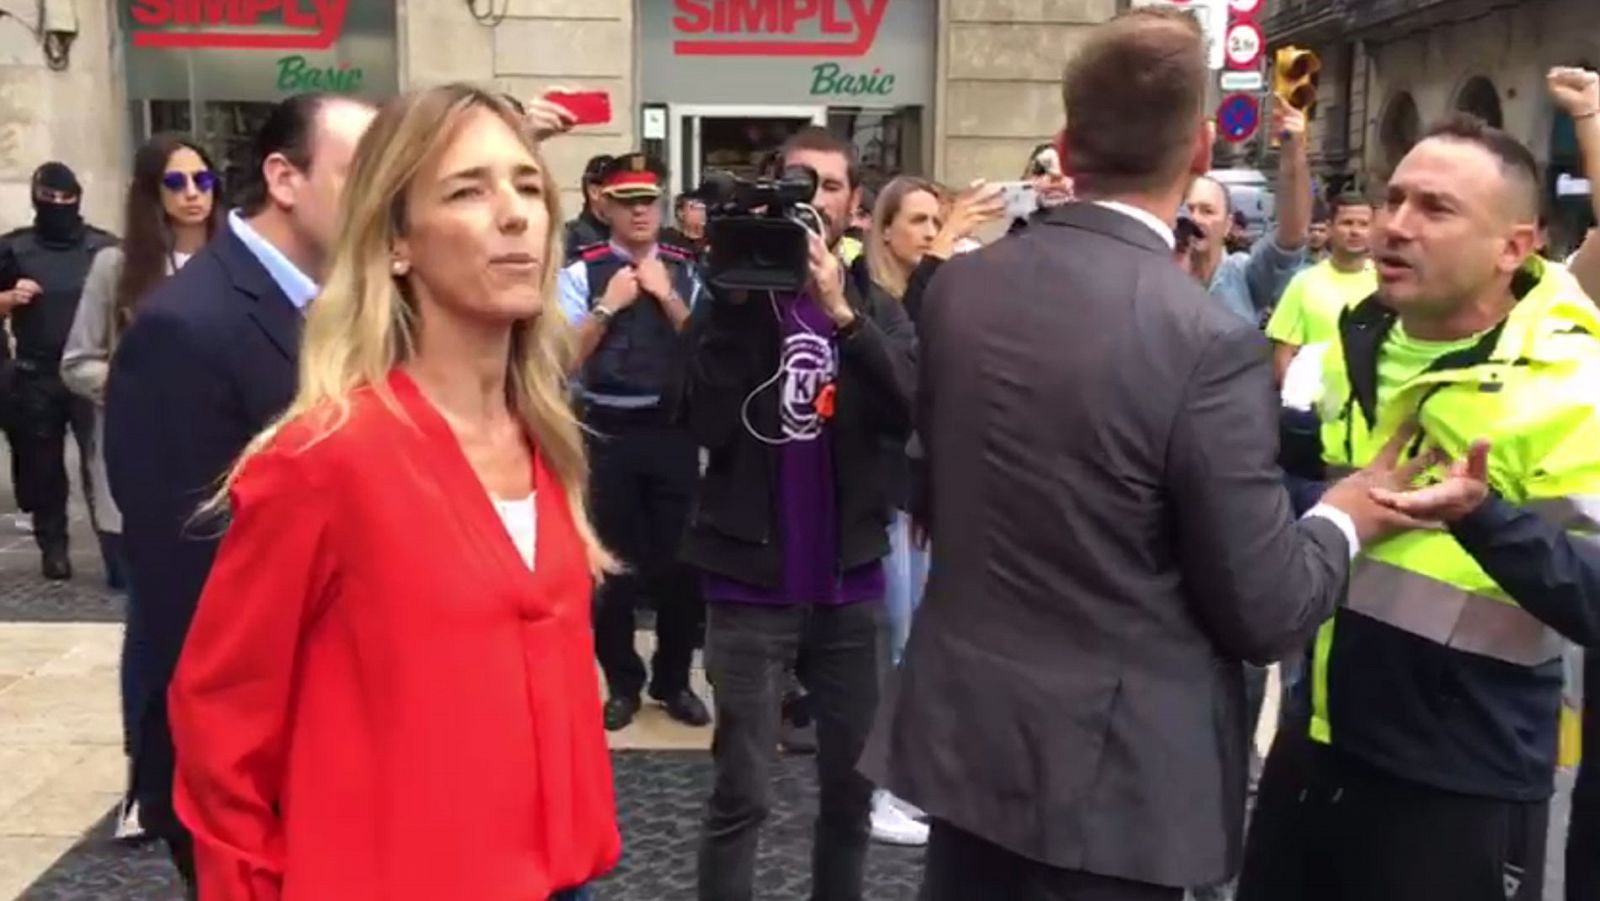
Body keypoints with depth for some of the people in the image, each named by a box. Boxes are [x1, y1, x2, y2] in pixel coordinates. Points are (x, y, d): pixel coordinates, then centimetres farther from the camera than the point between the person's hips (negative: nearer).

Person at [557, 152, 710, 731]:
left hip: (673, 430, 2)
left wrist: (666, 297, -11)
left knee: (679, 558, 9)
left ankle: (674, 680, 26)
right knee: (613, 561, 9)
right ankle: (622, 682, 25)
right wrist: (609, 305, -14)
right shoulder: (582, 272, -4)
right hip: (608, 433, -2)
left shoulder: (685, 272, 3)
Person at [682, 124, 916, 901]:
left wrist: (843, 314, -25)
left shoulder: (878, 309, 4)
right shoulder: (737, 299, -1)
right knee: (741, 792, 2)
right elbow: (708, 423, -16)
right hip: (751, 584, -2)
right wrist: (739, 304, -20)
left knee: (852, 782, 14)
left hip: (849, 583, 3)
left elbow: (915, 411, -15)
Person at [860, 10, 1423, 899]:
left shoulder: (955, 288, -2)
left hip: (961, 734, 6)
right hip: (1107, 771, -5)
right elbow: (1262, 613, -14)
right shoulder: (1208, 342, -21)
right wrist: (1343, 518, 4)